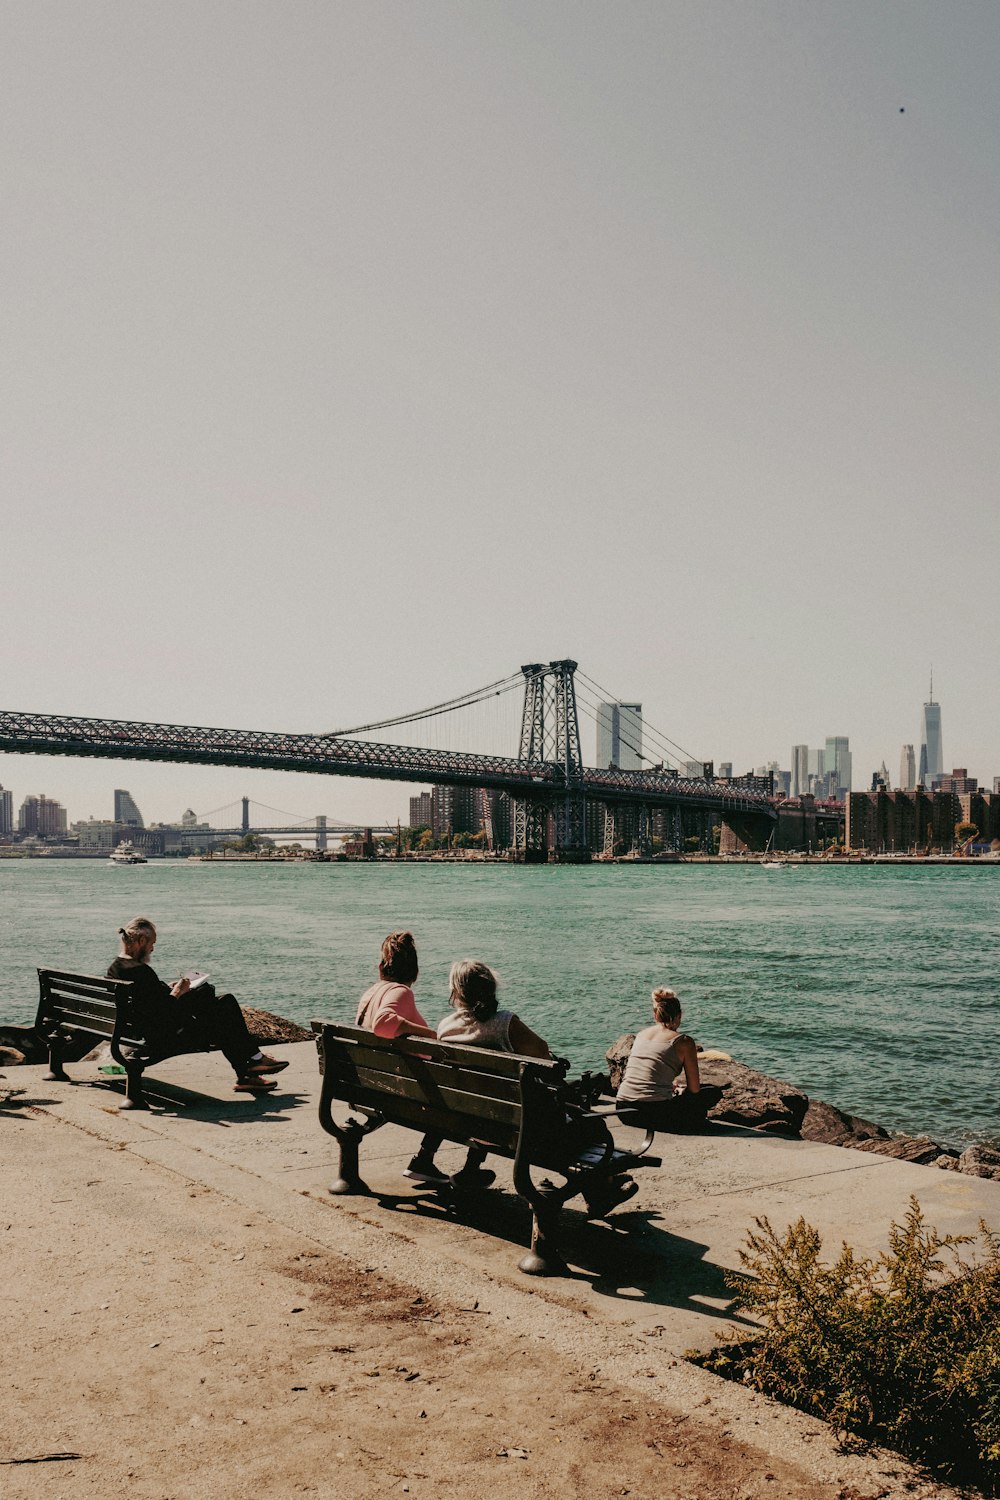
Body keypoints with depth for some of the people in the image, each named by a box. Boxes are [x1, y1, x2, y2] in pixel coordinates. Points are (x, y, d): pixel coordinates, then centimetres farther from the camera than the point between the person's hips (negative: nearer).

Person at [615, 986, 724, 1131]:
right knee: (714, 1092, 15)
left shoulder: (641, 1034, 16)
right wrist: (679, 1090, 25)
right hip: (655, 1115, -6)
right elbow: (694, 1089, 4)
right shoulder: (684, 1041, -1)